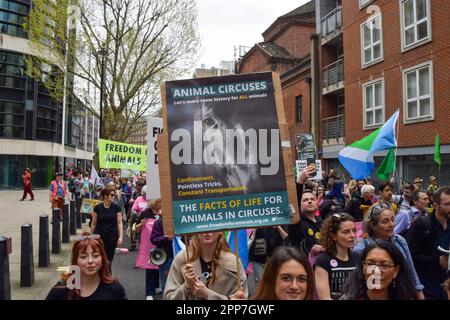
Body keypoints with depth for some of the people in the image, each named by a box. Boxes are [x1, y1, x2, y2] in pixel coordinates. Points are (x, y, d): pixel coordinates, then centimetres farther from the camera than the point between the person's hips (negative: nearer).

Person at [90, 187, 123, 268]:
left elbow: (119, 223, -2)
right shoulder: (97, 207, -3)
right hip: (99, 236, -1)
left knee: (109, 260, 8)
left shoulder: (116, 207, -2)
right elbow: (93, 223, 5)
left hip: (112, 236, 1)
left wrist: (121, 237, -10)